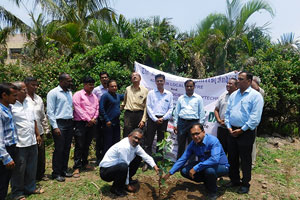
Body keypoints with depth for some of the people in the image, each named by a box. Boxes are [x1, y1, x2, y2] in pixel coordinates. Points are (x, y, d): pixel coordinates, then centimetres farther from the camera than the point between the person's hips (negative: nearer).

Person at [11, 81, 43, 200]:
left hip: (32, 141, 7)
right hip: (19, 144, -7)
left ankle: (30, 187, 35)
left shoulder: (28, 103, 9)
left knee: (32, 167, 17)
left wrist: (37, 135, 16)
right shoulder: (11, 106, -13)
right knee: (19, 169, 7)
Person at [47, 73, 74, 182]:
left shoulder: (69, 92, 14)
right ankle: (56, 173, 13)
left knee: (67, 148, 12)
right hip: (59, 123, -7)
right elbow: (50, 112, -10)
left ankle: (64, 170, 25)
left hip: (69, 123, 7)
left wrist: (72, 121, 9)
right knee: (59, 149, -1)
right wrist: (55, 127, -15)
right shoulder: (53, 93, -7)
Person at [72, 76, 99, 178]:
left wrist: (93, 119, -4)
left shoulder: (94, 96, 16)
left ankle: (85, 163, 27)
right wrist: (88, 119, -13)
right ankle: (77, 167, 3)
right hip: (81, 123, -5)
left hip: (92, 123, 6)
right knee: (79, 146, -4)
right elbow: (78, 108, -12)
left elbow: (97, 109, 13)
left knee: (87, 145, 14)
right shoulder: (78, 95, -3)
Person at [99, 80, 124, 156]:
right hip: (109, 123, -7)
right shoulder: (105, 96, -8)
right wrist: (107, 120, -16)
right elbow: (101, 108, -14)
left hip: (116, 122, 7)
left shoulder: (118, 95, 12)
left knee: (116, 141, 14)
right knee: (108, 143, -2)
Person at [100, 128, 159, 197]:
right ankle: (115, 188, -9)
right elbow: (125, 166, -24)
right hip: (105, 171, -8)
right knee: (123, 167, -37)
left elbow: (146, 156, 5)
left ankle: (128, 179, 18)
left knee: (138, 158, 6)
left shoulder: (135, 145, -3)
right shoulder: (124, 146, -29)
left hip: (116, 166, 8)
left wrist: (155, 166, -9)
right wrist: (127, 185, -14)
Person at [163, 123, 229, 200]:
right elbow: (182, 159, -5)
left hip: (221, 166, -6)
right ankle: (208, 181, 12)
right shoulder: (192, 144, -8)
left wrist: (196, 168, -39)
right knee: (184, 171, -8)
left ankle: (212, 193, -8)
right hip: (203, 166, 6)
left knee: (209, 169, -39)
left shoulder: (213, 140, -26)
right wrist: (169, 173, -12)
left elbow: (215, 159, -41)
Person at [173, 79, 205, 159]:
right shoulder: (181, 98, 12)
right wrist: (175, 124, 7)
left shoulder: (198, 98, 6)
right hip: (182, 122, 2)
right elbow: (176, 112, 12)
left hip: (193, 123, -2)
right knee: (181, 144, 8)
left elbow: (202, 112, 5)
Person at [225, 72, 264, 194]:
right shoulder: (233, 95, 10)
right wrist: (229, 127, -1)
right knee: (232, 158, 14)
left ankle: (245, 184, 24)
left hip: (246, 133, -6)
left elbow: (255, 117, -16)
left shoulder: (255, 95, -9)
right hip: (232, 131, 6)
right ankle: (234, 180, 32)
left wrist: (241, 130, -16)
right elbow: (227, 112, 12)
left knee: (245, 160, 7)